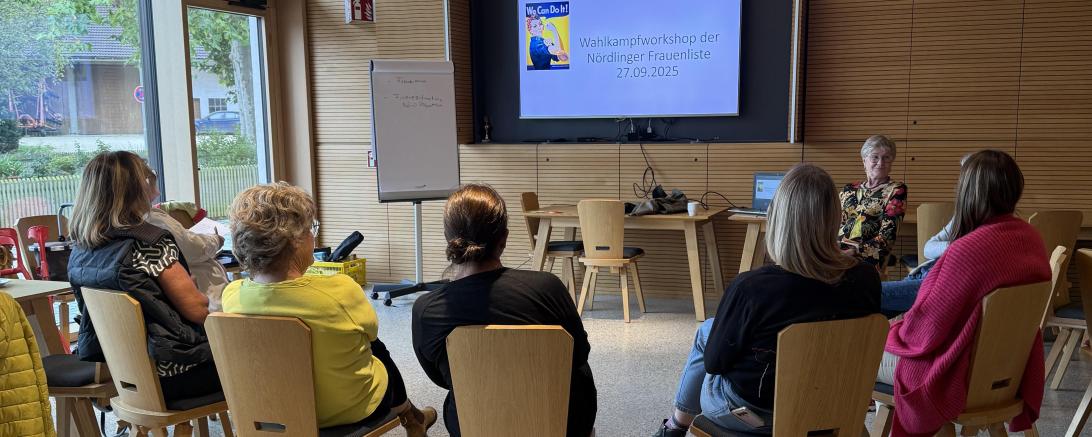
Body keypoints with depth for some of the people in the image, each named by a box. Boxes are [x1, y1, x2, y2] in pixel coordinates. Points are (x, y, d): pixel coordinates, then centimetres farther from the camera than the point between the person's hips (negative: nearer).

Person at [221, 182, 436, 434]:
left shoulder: (232, 296, -20)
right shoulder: (339, 292, -34)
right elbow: (371, 330, -11)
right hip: (352, 409, -4)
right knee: (376, 347, 30)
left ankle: (412, 418, 52)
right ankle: (410, 416, 54)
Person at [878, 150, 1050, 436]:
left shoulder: (966, 251, -30)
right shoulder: (1030, 238, -4)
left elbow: (927, 325, -21)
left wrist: (894, 332, 0)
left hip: (959, 378, -8)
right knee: (890, 330, 25)